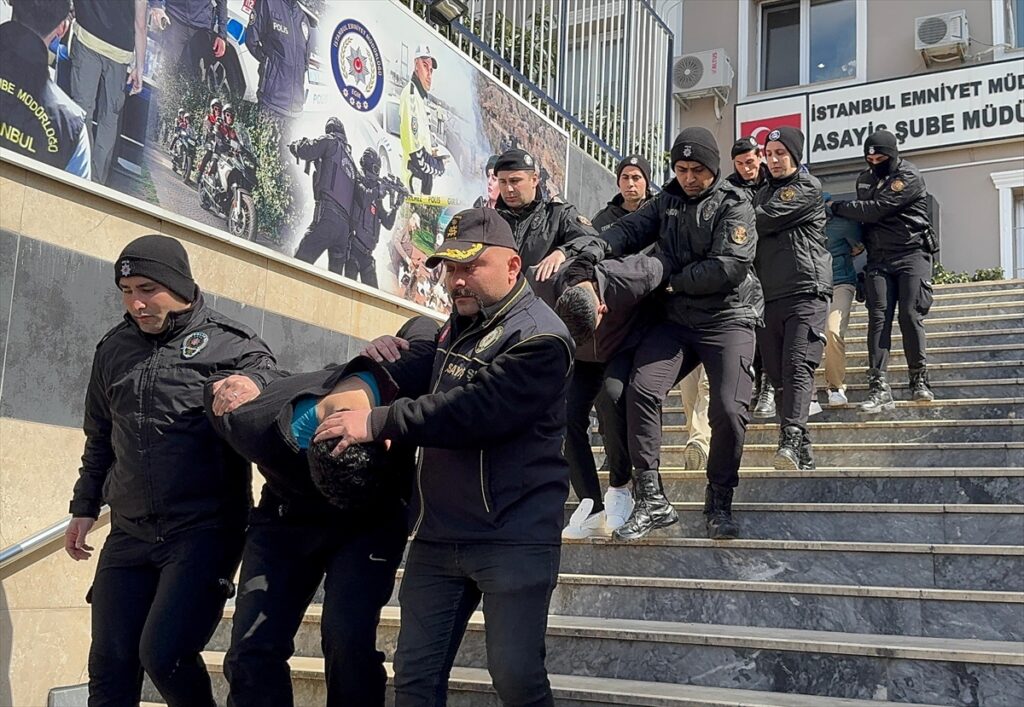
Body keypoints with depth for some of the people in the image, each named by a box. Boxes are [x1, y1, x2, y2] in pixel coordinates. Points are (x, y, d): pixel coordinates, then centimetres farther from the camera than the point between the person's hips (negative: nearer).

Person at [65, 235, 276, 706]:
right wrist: (85, 507, 25)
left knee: (163, 654, -13)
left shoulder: (230, 344, -4)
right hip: (129, 535, 5)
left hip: (204, 530, -5)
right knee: (110, 666, 5)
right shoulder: (114, 350, 13)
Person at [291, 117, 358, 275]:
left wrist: (298, 144, 21)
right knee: (335, 274, 6)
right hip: (346, 224, 7)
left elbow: (305, 151, -1)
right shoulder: (350, 158, 29)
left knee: (300, 261, -17)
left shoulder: (330, 140, 9)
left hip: (327, 216, -7)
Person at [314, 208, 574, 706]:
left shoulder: (539, 338, -14)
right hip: (437, 535, 8)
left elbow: (470, 412, -25)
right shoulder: (457, 325, 13)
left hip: (512, 538, -8)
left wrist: (378, 423, -20)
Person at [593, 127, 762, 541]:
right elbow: (629, 230, 1)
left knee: (729, 408, -14)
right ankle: (651, 500, -10)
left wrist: (674, 279, -11)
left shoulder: (734, 207, -5)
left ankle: (719, 503, 8)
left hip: (728, 320, -4)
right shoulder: (667, 203, 12)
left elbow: (730, 267, -17)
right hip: (676, 320, 4)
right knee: (641, 390, -15)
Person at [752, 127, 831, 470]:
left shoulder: (808, 186, 3)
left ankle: (791, 440, -32)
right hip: (768, 297, 6)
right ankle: (802, 457, 6)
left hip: (806, 291, -6)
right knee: (779, 376, 2)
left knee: (797, 367, -19)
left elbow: (765, 219, -10)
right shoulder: (763, 193, 25)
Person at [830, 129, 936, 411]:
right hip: (878, 258, 5)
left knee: (910, 316, -11)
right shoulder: (865, 178, 14)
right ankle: (879, 388, -15)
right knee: (878, 318, -8)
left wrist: (837, 207, -8)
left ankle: (919, 380, 2)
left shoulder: (909, 177, -9)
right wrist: (859, 242, 9)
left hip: (911, 253, -4)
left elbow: (875, 209, -17)